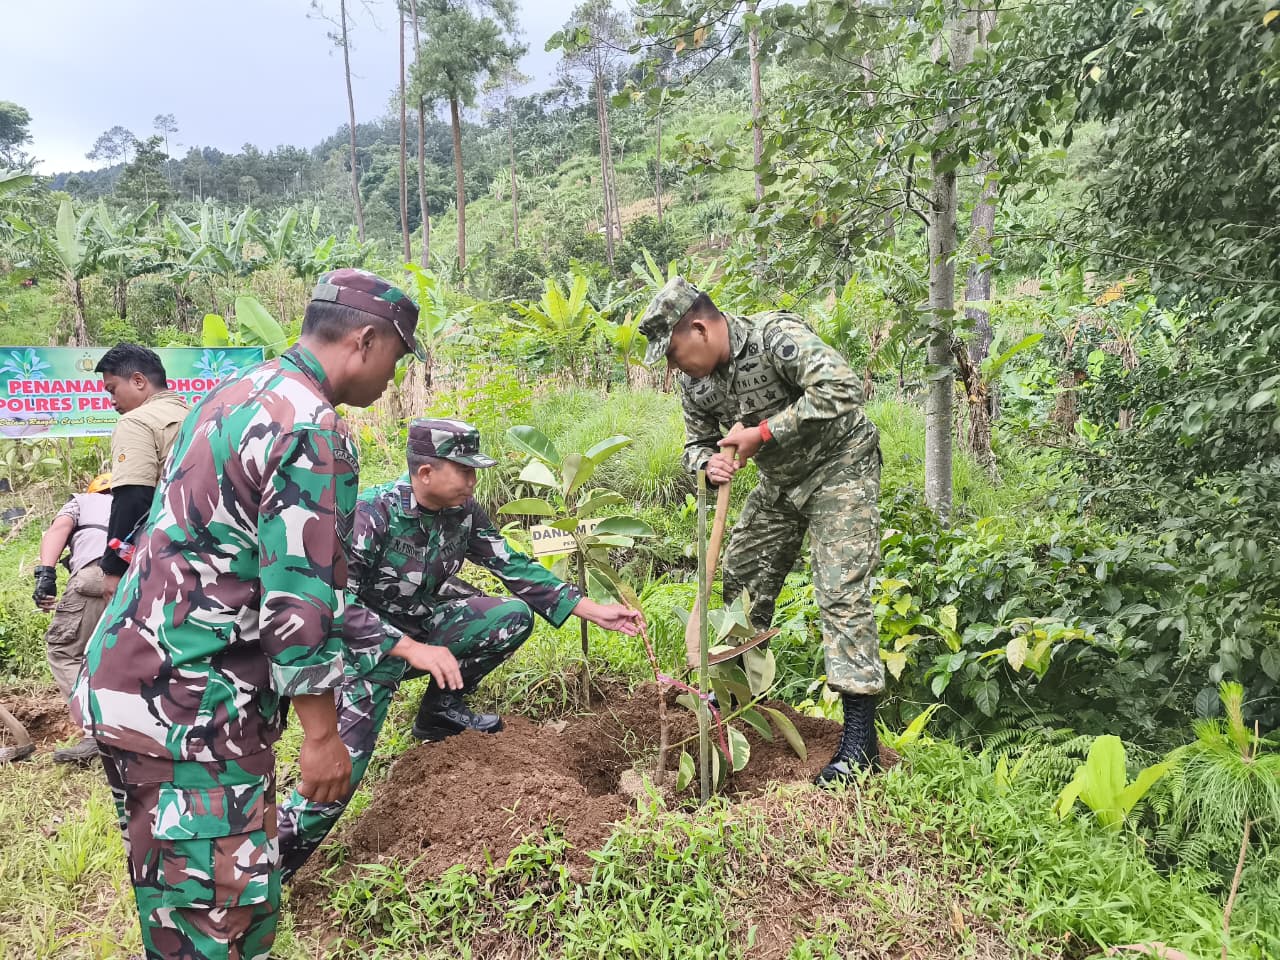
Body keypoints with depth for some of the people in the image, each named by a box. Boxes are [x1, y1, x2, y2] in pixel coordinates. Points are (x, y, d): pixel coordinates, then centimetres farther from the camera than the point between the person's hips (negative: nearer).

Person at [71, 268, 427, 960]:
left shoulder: (232, 397, 13)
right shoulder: (312, 429, -17)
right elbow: (302, 597, -20)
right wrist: (321, 733, -13)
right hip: (191, 708, -10)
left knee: (172, 897, 22)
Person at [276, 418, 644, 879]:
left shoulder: (463, 511, -8)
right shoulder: (372, 512, -26)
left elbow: (514, 566, -2)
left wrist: (594, 611, -6)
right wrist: (411, 650, -38)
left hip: (424, 624, 6)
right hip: (368, 639, -6)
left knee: (514, 615, -7)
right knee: (344, 760, -24)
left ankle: (440, 710, 9)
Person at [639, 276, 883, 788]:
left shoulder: (775, 336, -27)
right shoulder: (695, 381, -4)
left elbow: (841, 388, -38)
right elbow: (697, 443, 8)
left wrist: (762, 433, -33)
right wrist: (710, 461, -18)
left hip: (839, 466, -8)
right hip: (781, 480, 8)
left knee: (840, 592, -15)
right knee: (742, 576, 13)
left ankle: (860, 736, -9)